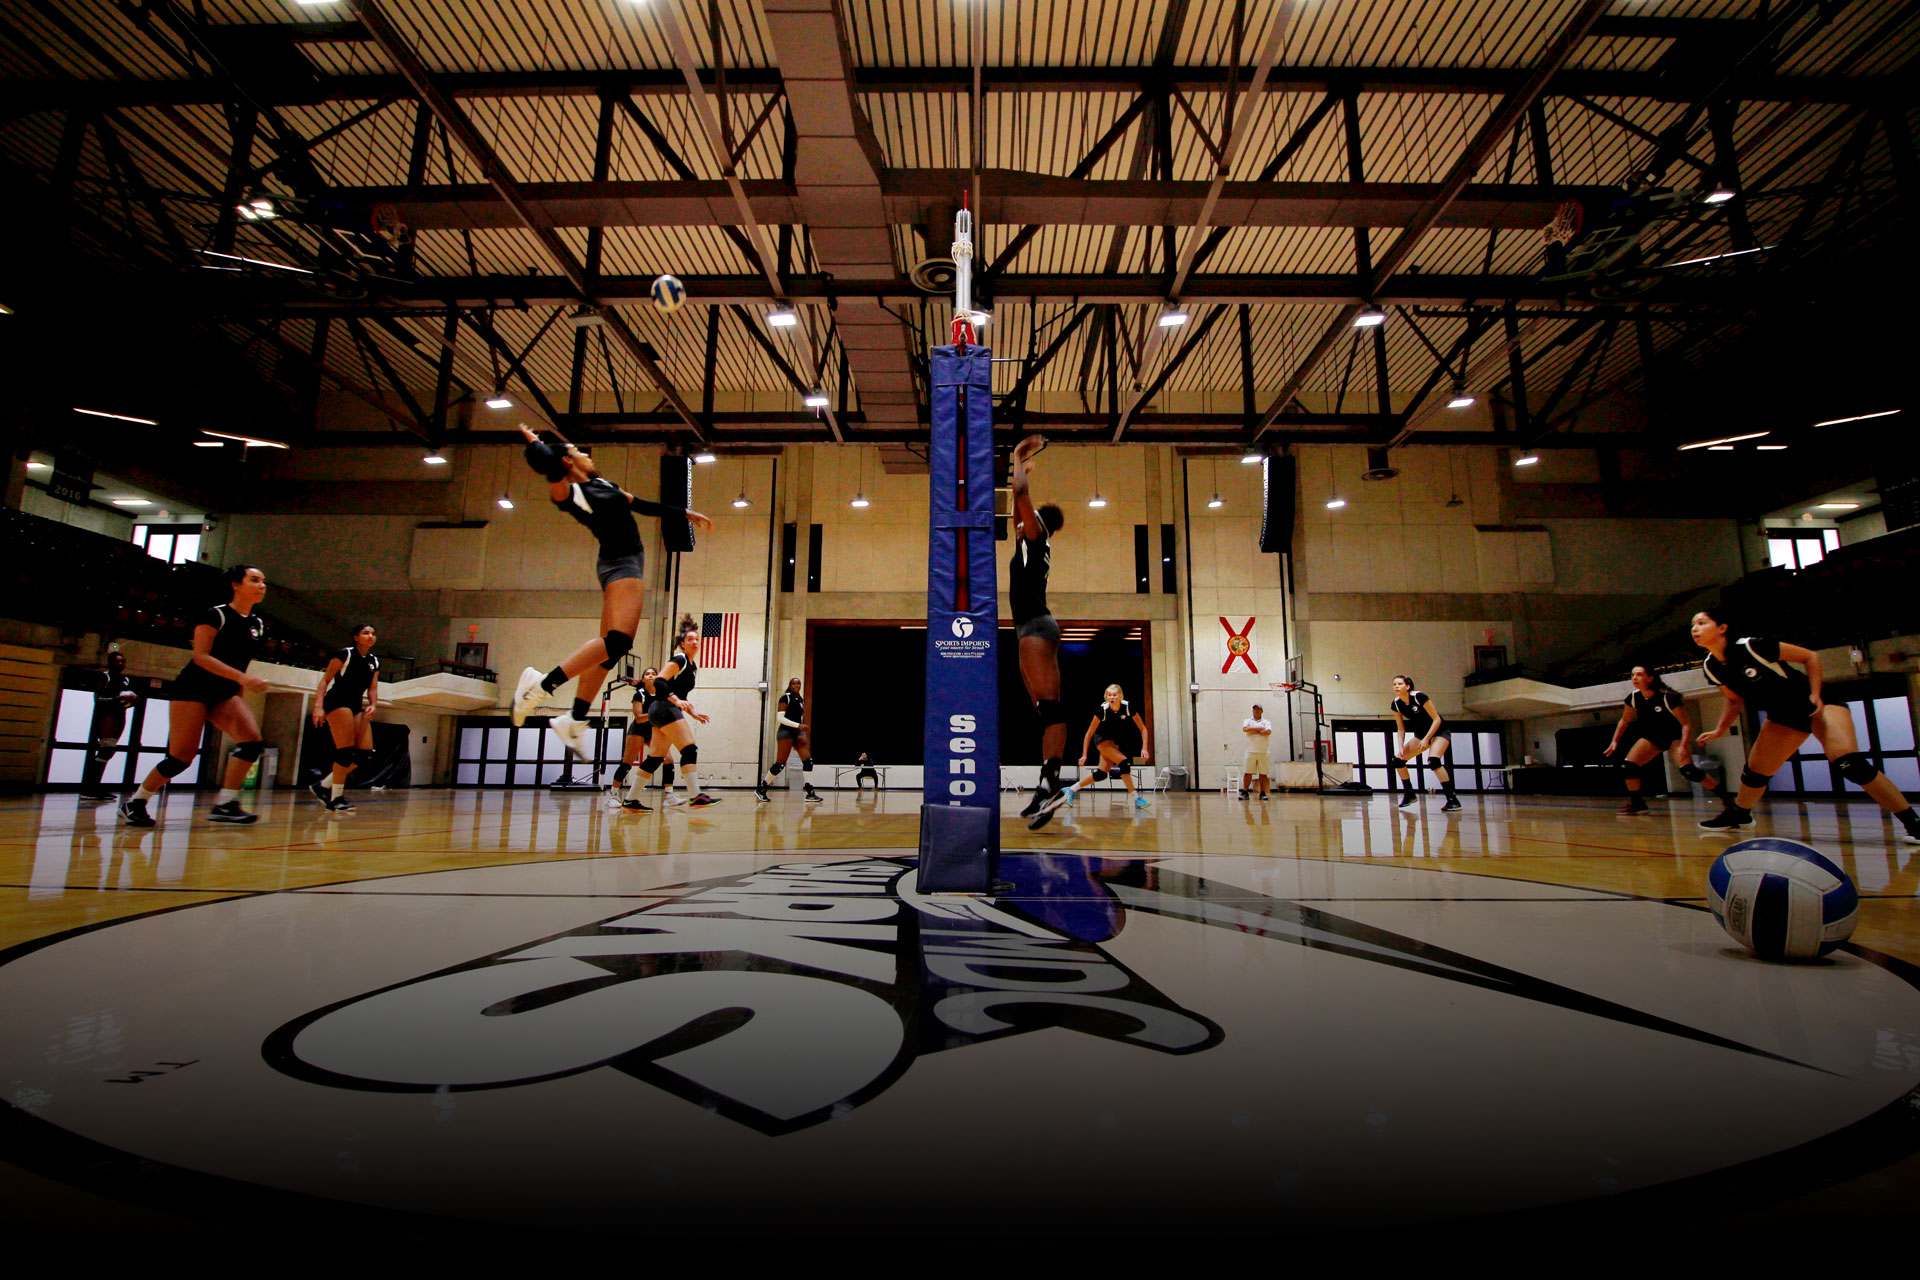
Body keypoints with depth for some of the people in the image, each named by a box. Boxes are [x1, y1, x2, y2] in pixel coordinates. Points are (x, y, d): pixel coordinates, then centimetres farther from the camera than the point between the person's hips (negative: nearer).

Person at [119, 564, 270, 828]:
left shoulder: (257, 624, 10)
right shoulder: (216, 615, -10)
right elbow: (201, 656, -19)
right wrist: (241, 677, -29)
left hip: (225, 694, 6)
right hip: (194, 688, -6)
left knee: (252, 739, -17)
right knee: (183, 755, -8)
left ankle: (225, 804, -15)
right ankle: (134, 803, 15)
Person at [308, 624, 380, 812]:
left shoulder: (374, 662, 15)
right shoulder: (345, 654, -3)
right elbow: (325, 680, -6)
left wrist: (372, 705, -4)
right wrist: (318, 706, -16)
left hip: (357, 707, 7)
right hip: (337, 702, -7)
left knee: (365, 754, -2)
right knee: (346, 751, -14)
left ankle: (324, 785, 12)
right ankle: (336, 798, -5)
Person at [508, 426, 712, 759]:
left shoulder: (600, 484, 20)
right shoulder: (567, 492, -7)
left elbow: (642, 505, 29)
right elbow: (544, 461, -28)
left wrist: (686, 514, 32)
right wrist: (534, 440, -6)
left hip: (629, 563, 9)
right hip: (620, 564, -9)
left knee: (609, 646, 6)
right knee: (617, 641, -25)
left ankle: (575, 720, 9)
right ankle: (542, 683, -20)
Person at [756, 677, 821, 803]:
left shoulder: (801, 700, 15)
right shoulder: (785, 698, -6)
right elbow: (780, 717, -14)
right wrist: (798, 725, -22)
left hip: (798, 732, 7)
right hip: (786, 731, -7)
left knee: (808, 760, -7)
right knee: (780, 764, -7)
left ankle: (810, 794, -8)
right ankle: (760, 790, 8)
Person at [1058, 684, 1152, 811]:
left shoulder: (1127, 707, -20)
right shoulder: (1102, 710, -26)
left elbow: (1143, 729, -11)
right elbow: (1089, 733, -17)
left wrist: (1144, 748, -20)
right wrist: (1084, 755, -19)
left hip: (1115, 741, 5)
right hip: (1102, 738, -4)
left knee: (1101, 773, 2)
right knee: (1124, 762, -24)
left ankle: (1072, 789, 15)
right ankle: (1136, 798, -16)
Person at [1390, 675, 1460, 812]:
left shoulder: (1419, 697, -25)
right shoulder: (1396, 704, -7)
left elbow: (1437, 719, -21)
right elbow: (1401, 729, 0)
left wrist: (1426, 739, -26)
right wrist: (1401, 747, -12)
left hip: (1438, 731, -7)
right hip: (1421, 734, 7)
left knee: (1433, 760, -30)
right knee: (1398, 759, -3)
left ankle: (1453, 800, -25)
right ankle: (1409, 794, 13)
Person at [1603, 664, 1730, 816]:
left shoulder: (1667, 697, -26)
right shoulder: (1633, 698, -10)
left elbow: (1686, 724, -23)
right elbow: (1625, 721, 7)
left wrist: (1683, 746, -35)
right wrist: (1615, 741, 1)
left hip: (1675, 736, -5)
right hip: (1652, 738, 5)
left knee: (1687, 770, -25)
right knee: (1628, 766, -9)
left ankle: (1725, 797, -8)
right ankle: (1637, 803, 6)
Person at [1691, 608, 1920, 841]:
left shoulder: (1751, 646, -26)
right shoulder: (1710, 667, -6)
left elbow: (1810, 657, -14)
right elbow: (1734, 700, 12)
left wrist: (1816, 695, -23)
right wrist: (1720, 731, 2)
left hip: (1814, 703, -6)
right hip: (1783, 717, 6)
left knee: (1847, 762, -25)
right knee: (1755, 771, 7)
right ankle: (1738, 815, 29)